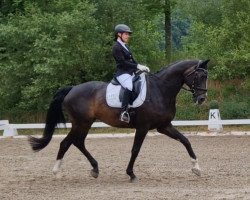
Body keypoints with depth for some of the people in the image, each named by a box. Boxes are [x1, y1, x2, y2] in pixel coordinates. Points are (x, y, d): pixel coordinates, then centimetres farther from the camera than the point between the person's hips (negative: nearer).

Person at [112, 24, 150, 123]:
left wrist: (142, 67, 4)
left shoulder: (125, 47, 20)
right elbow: (122, 62, -17)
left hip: (131, 73, 10)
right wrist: (137, 66, -20)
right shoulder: (116, 47, -8)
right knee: (129, 87, -35)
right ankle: (124, 112, -41)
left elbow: (132, 60, 19)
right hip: (122, 73, -10)